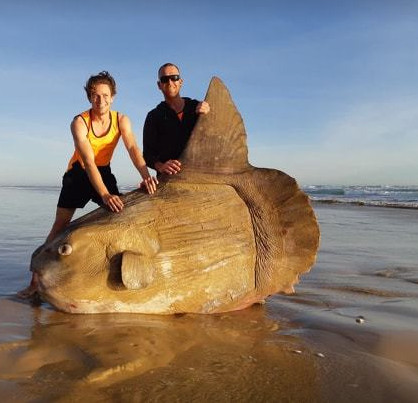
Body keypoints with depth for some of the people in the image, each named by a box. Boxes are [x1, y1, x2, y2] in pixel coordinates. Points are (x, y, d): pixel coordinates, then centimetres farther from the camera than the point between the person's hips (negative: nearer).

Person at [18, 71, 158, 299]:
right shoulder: (79, 123, -22)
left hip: (104, 173, 3)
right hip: (79, 173, -3)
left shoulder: (121, 120, -11)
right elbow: (88, 162, -33)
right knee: (60, 226, -6)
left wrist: (146, 175, -46)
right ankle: (36, 281, -1)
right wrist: (104, 195, -45)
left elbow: (132, 148, -26)